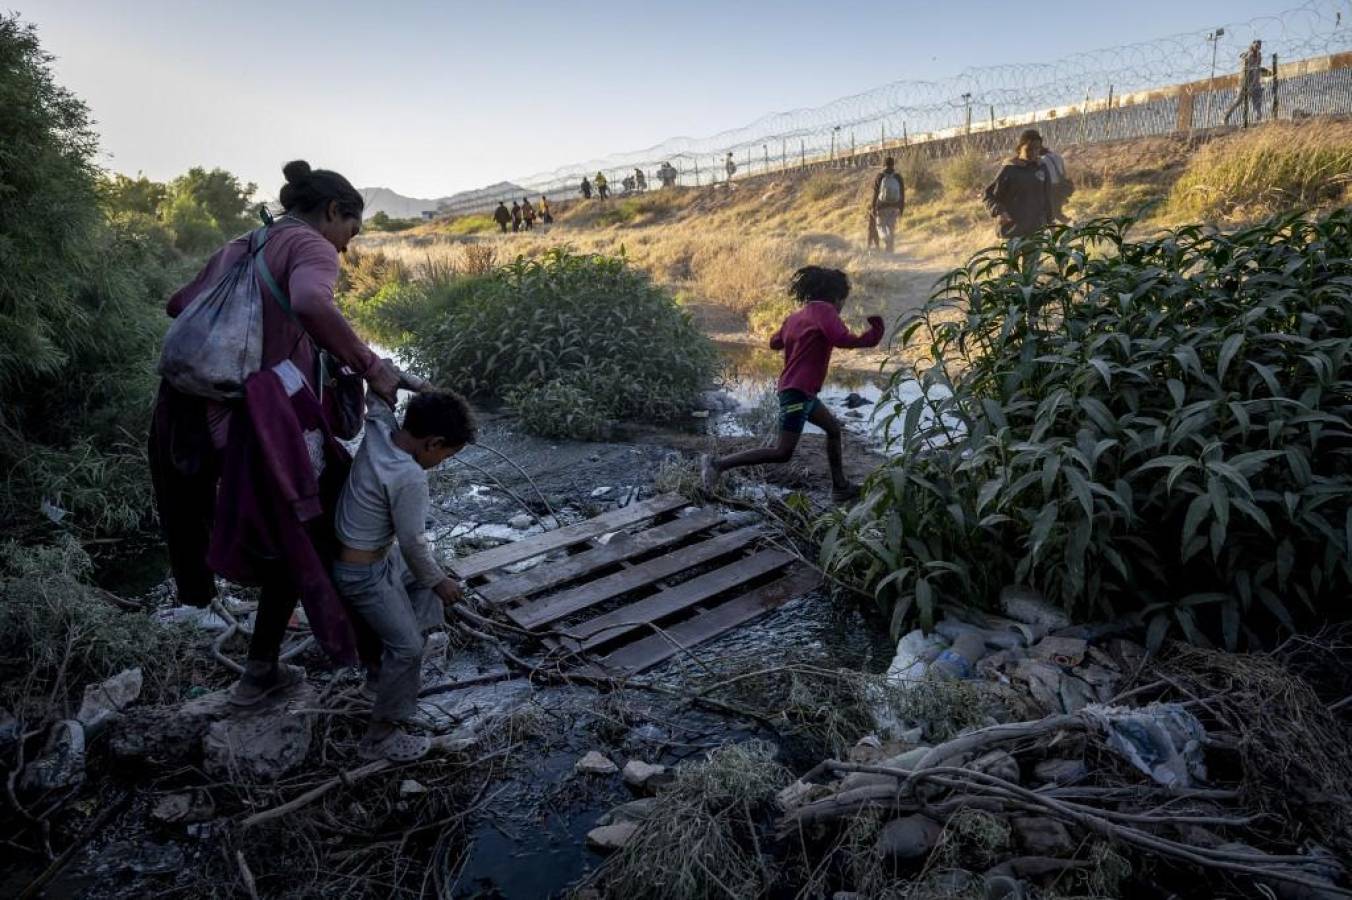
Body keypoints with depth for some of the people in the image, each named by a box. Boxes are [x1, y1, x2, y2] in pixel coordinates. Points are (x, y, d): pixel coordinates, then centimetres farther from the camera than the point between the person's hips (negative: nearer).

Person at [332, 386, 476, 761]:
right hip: (362, 574, -9)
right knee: (408, 647, 0)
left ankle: (383, 669, 37)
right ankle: (380, 737, 15)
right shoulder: (409, 477, -32)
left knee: (423, 577, 26)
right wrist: (440, 582, -8)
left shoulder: (380, 429, -11)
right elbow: (414, 544, -21)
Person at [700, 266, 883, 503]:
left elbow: (775, 342, 20)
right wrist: (874, 334, -10)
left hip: (802, 392, 10)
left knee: (833, 429, 21)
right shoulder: (823, 310, -10)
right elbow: (842, 339, -23)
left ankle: (840, 487, 27)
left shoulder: (795, 317, 13)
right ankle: (718, 463, -11)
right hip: (798, 392, -10)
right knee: (783, 453, -9)